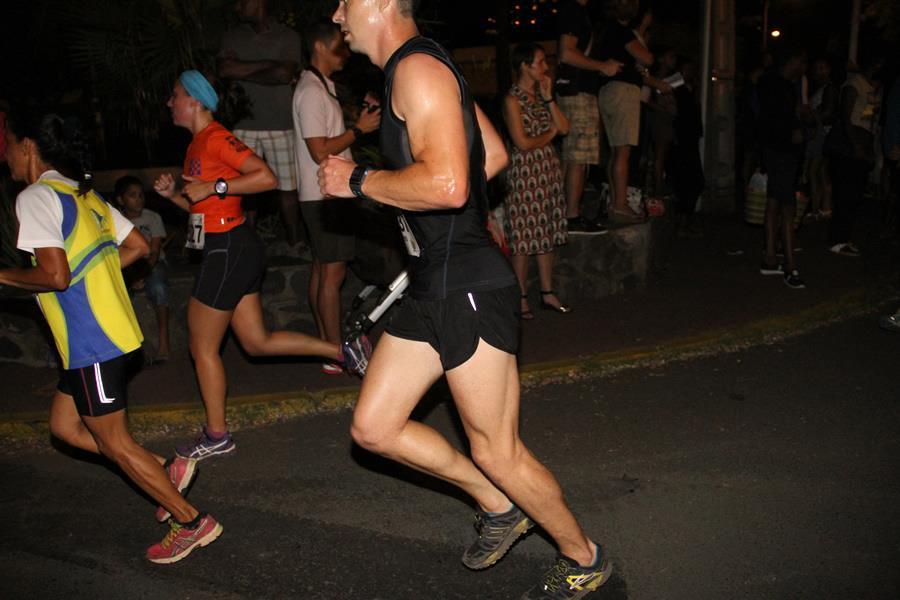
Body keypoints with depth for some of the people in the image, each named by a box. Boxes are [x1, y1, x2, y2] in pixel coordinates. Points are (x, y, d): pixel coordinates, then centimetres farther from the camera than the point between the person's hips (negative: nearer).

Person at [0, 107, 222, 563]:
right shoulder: (83, 192, 13)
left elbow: (55, 275, -23)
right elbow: (137, 246, 14)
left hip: (92, 341, -9)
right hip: (107, 331, 9)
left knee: (113, 442, 2)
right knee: (64, 427, 19)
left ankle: (191, 522, 10)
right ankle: (167, 470, 20)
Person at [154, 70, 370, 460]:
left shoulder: (215, 138, -13)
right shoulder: (197, 145, 16)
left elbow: (267, 177, -23)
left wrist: (213, 187, -21)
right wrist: (173, 193, 6)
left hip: (229, 250, -10)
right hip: (230, 251, 10)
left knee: (202, 347, 4)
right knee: (257, 342, 14)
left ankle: (216, 436, 17)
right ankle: (343, 350, 16)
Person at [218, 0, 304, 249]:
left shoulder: (287, 36, 4)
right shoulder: (232, 37, 13)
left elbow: (285, 74, -11)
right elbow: (224, 70, -3)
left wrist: (242, 71, -2)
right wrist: (268, 65, -7)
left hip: (281, 125, -2)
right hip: (244, 124, 2)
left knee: (287, 187, -1)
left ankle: (295, 244, 9)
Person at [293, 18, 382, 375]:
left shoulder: (321, 87, 17)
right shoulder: (312, 91, -16)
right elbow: (320, 151, -22)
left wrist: (360, 121, 13)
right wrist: (359, 130, -15)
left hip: (326, 194, 10)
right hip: (325, 195, -10)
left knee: (322, 270, 13)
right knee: (333, 273, -6)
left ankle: (325, 343, 21)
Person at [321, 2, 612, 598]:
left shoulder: (417, 67, -16)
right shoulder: (424, 69, 16)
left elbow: (447, 184, -30)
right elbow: (494, 154, 25)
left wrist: (358, 180, -16)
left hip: (469, 287, -10)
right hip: (433, 285, 10)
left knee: (498, 453, 3)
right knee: (374, 427, 12)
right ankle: (498, 505, 28)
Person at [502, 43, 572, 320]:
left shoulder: (541, 94, 13)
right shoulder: (513, 99, -9)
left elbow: (564, 127, 4)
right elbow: (523, 143, -15)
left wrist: (548, 97, -3)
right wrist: (550, 133, -1)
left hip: (548, 169, 7)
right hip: (525, 171, -7)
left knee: (547, 234, 10)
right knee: (524, 236, -2)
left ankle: (548, 293, 19)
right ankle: (522, 298, 7)